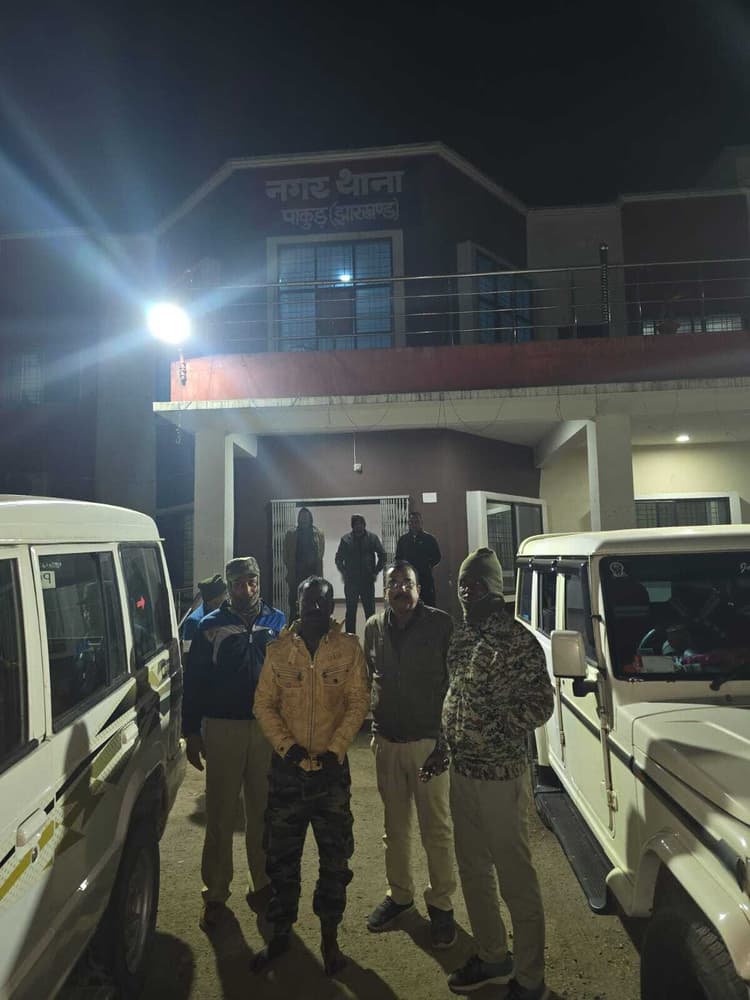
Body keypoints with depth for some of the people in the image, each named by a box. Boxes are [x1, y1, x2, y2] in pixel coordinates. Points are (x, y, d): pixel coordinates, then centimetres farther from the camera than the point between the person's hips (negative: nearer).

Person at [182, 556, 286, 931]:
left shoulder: (277, 622, 2)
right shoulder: (211, 626, 0)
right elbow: (194, 682, 2)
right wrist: (192, 733, 0)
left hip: (268, 728, 1)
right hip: (223, 728, -1)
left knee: (264, 812, 13)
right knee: (220, 815, 8)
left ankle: (264, 885, 30)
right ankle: (215, 894, 24)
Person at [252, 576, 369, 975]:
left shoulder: (349, 648, -4)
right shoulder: (278, 649, 0)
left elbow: (358, 703, -6)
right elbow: (264, 704, -1)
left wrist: (335, 749, -15)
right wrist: (286, 745, -13)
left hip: (332, 768, -1)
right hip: (286, 769, 1)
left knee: (335, 858, 11)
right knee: (281, 856, 14)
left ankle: (329, 936, 31)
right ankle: (280, 932, 34)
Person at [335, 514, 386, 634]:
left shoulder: (372, 538, 1)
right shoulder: (346, 539, 0)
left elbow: (382, 555, 6)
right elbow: (338, 559, 7)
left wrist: (376, 572, 1)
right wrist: (345, 573, -2)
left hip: (368, 580, 0)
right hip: (351, 581, 0)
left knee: (370, 610, 4)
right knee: (351, 611, 6)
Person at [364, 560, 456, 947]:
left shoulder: (441, 624, -10)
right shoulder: (374, 628, 2)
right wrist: (374, 720, 11)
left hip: (429, 741, -4)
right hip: (386, 741, 4)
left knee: (437, 827, 7)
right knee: (394, 825, 18)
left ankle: (441, 903, 26)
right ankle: (399, 894, 37)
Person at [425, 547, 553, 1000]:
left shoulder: (517, 640, -16)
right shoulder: (463, 636, 6)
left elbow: (541, 703, -16)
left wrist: (496, 729, -24)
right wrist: (443, 748, 15)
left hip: (502, 777, -7)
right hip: (462, 772, 7)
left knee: (516, 881, 7)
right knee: (473, 872, 20)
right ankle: (493, 957, 40)